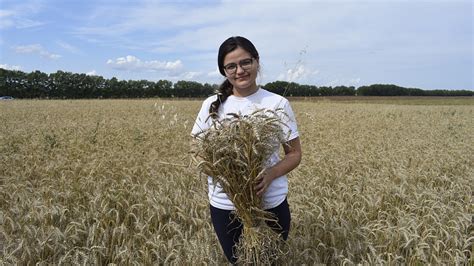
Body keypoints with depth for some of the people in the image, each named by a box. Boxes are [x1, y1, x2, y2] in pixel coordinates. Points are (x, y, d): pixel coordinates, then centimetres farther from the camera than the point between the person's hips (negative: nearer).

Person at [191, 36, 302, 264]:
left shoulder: (278, 103, -6)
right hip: (224, 206, 2)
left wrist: (271, 174, -21)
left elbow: (294, 154, -1)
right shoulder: (212, 105, -1)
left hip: (271, 204, -1)